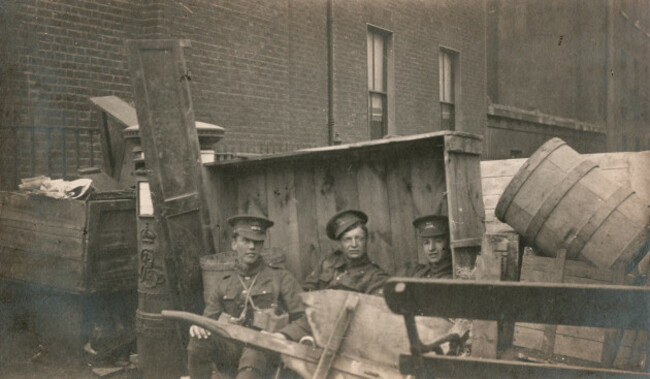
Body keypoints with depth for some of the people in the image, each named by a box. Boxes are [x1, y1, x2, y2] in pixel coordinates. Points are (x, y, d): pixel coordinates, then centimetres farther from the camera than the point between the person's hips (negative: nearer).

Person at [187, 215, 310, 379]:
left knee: (253, 351, -40)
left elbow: (306, 320, 5)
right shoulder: (224, 287, 21)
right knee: (198, 340, -28)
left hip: (267, 350, -3)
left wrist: (283, 336, -15)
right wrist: (198, 327, -10)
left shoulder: (282, 278, 12)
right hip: (232, 350, 3)